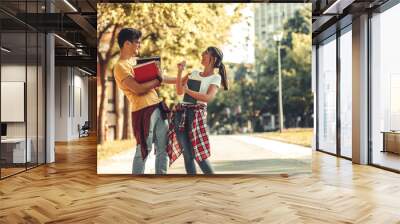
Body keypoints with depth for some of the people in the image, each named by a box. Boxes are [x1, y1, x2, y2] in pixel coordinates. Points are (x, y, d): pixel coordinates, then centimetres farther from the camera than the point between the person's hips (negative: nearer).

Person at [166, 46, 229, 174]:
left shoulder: (215, 77, 5)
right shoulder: (194, 73, 21)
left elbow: (208, 97, -11)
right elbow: (179, 91, 16)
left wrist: (188, 91, -11)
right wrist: (180, 71, 8)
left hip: (197, 113, -5)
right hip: (180, 113, 5)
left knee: (199, 154, -7)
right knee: (187, 154, 0)